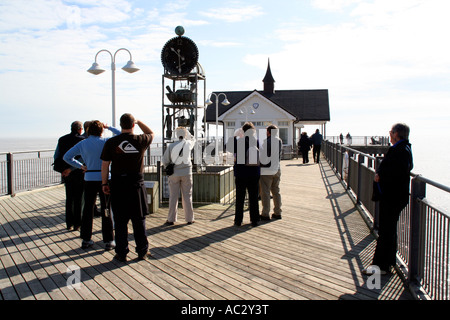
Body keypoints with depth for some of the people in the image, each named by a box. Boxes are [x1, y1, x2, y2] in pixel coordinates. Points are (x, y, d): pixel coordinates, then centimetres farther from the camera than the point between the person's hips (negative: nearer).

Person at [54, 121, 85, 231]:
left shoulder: (62, 140, 5)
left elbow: (56, 157, 8)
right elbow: (83, 159, -17)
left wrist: (62, 169, 14)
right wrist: (71, 169, -5)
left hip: (66, 174, 5)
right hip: (78, 173, -5)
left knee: (69, 198, 14)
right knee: (78, 199, 4)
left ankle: (69, 224, 18)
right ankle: (77, 224, 7)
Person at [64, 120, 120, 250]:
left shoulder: (82, 143, 4)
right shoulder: (105, 142, -5)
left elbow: (66, 157, 6)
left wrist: (81, 166, 8)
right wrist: (109, 127, 8)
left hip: (89, 178, 3)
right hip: (104, 178, -2)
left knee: (88, 209, 12)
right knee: (106, 210, 3)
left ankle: (86, 240, 18)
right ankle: (108, 241, 7)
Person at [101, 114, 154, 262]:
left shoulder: (111, 142, -4)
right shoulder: (141, 141, -4)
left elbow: (105, 165, -2)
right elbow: (151, 133, 19)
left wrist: (104, 183, 6)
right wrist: (138, 121, 21)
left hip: (118, 186, 0)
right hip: (137, 185, 0)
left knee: (120, 221, 8)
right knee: (139, 220, 10)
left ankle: (121, 253, 14)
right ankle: (142, 251, 18)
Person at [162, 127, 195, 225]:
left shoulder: (172, 146, -5)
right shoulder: (188, 143, -2)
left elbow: (165, 160, 0)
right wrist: (186, 131, 21)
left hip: (174, 174, 0)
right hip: (186, 173, 0)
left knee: (173, 197, 5)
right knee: (187, 196, 6)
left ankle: (171, 219, 9)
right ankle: (189, 218, 12)